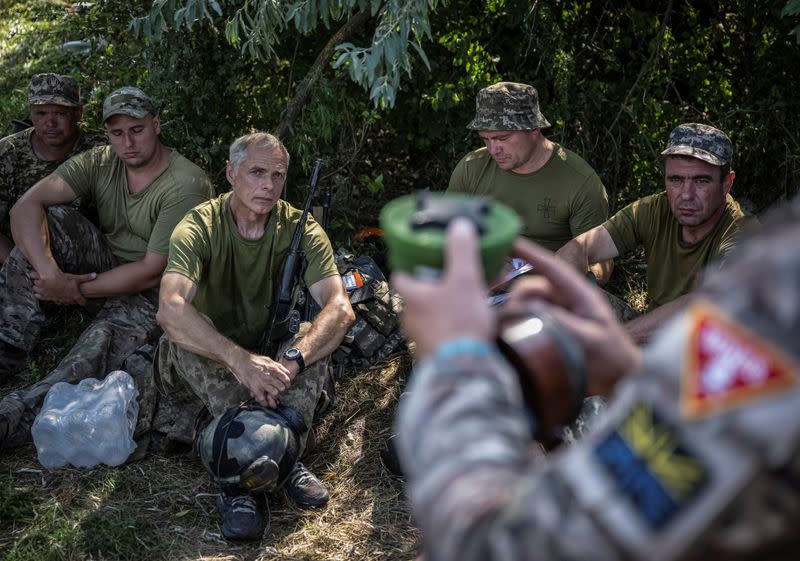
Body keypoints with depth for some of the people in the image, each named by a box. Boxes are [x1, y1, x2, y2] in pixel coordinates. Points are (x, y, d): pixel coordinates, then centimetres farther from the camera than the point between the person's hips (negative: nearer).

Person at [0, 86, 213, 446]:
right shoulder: (99, 163, -3)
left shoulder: (186, 186, -19)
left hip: (153, 292, -6)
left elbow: (153, 272, -20)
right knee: (46, 219, -18)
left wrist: (77, 288, -18)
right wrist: (49, 273, -31)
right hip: (105, 265, 6)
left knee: (106, 338, -37)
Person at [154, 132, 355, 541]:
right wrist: (239, 360, -48)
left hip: (270, 353, 1)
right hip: (209, 361, -1)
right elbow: (170, 309, -34)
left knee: (317, 334, -27)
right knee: (181, 337, -32)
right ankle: (282, 460, -39)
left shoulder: (301, 230, -9)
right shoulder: (199, 227, -15)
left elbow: (341, 309, -24)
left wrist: (291, 361, -43)